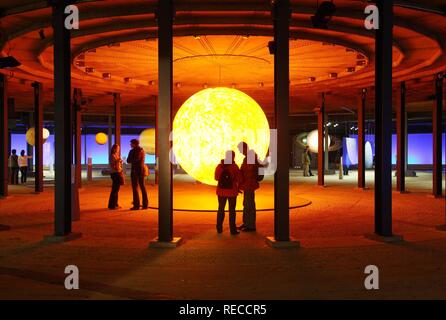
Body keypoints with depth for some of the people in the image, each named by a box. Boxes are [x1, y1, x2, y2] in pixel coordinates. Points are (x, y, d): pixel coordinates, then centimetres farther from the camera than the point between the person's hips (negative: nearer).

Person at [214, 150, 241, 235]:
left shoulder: (219, 166, -2)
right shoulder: (234, 166, -12)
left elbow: (216, 178, 8)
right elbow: (238, 179, -9)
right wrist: (237, 187, 9)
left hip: (221, 191, 3)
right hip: (232, 191, -3)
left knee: (221, 209, 14)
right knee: (232, 210, 5)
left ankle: (219, 229, 19)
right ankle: (233, 230, 7)